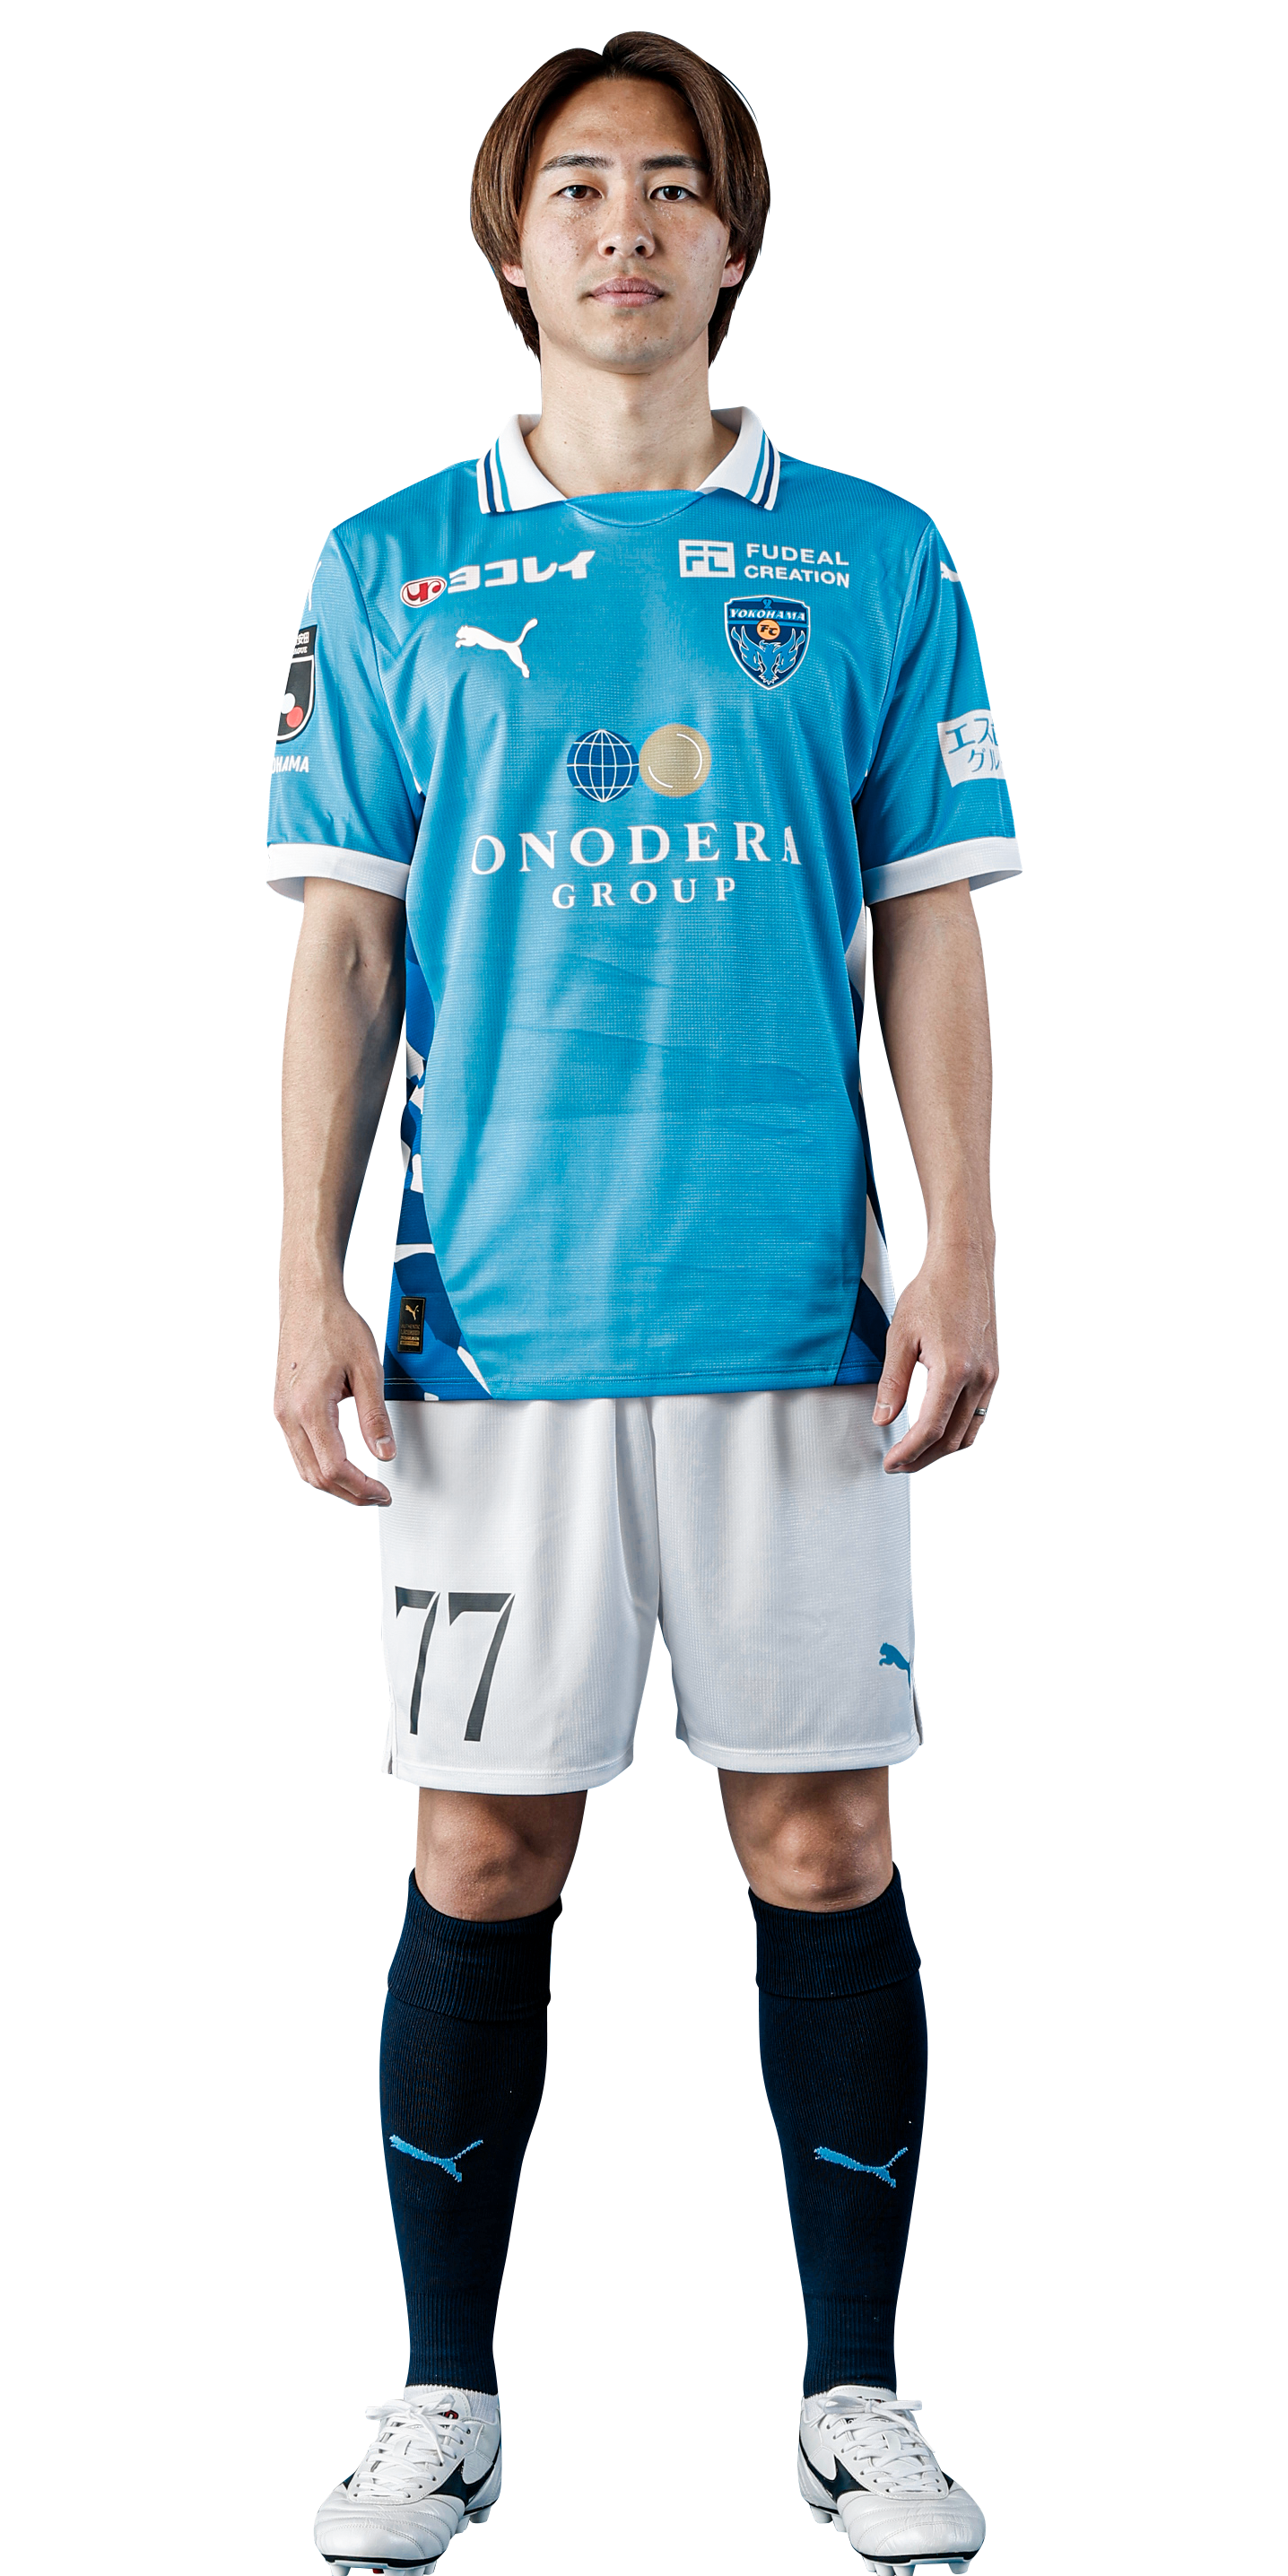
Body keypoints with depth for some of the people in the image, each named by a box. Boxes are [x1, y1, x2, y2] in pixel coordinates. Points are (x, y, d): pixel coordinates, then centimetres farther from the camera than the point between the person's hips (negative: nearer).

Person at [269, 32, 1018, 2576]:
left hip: (793, 1317, 0)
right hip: (492, 1317, 0)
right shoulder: (391, 572, 7)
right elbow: (342, 942, 6)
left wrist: (960, 1259, -3)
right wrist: (309, 1286, -1)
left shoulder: (873, 560, 7)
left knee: (824, 1835, 3)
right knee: (485, 1850, 4)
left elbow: (931, 934, 6)